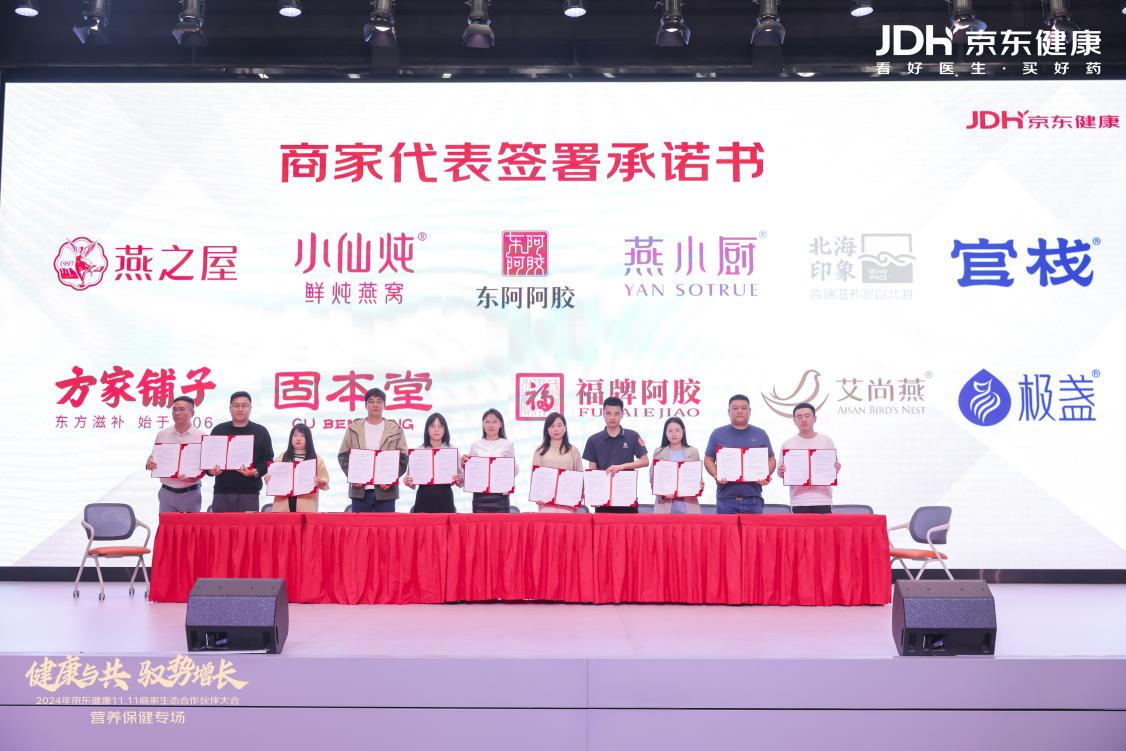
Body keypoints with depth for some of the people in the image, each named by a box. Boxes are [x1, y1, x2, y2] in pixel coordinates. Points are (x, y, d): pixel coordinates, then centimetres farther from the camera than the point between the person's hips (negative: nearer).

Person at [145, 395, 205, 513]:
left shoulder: (201, 436, -3)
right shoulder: (162, 435, 6)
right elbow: (153, 458, 13)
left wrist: (195, 477, -21)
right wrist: (149, 464, -10)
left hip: (190, 494, -2)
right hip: (167, 493, 2)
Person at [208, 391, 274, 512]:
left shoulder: (261, 432, 7)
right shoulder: (219, 430, 13)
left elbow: (268, 459, 2)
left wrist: (256, 472, -18)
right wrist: (210, 470, -8)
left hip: (249, 492, -2)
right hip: (222, 491, 2)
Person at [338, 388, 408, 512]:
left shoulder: (395, 429, 6)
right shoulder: (354, 428, 9)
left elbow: (403, 458, 3)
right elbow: (343, 455, 8)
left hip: (386, 490, -1)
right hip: (360, 489, 1)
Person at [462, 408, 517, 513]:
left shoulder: (508, 445, 6)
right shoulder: (475, 445, 11)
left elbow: (514, 469, 7)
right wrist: (464, 465, -6)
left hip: (500, 494, -1)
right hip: (480, 495, 1)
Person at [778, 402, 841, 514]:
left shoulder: (827, 441, 9)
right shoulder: (788, 444, 7)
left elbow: (835, 465, 13)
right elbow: (782, 472, 8)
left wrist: (836, 468, -9)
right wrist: (781, 472, -14)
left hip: (823, 499, 1)